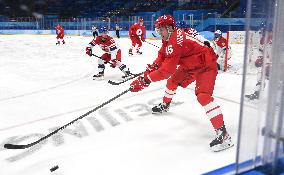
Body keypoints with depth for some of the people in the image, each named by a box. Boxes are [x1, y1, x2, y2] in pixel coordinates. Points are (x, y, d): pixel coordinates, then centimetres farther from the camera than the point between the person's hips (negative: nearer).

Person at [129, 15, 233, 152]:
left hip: (206, 65, -11)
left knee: (203, 95, -26)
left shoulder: (175, 41, -30)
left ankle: (222, 133, -28)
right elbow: (162, 55, 12)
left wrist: (145, 80, -33)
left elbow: (167, 69, -35)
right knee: (174, 80, 20)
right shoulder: (169, 37, 2)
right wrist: (152, 67, -7)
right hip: (191, 64, 11)